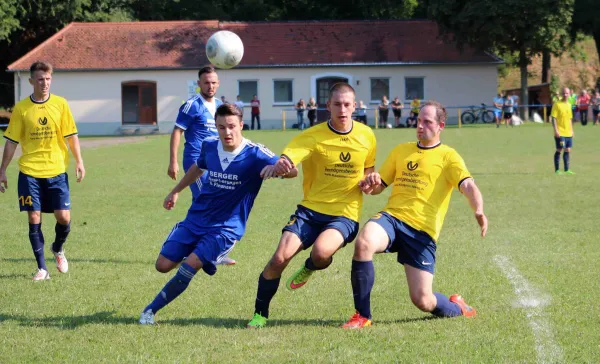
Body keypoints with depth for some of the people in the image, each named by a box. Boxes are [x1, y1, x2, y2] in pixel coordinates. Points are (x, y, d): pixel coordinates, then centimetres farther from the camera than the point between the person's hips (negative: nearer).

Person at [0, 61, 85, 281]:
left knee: (63, 217, -4)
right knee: (34, 218, -2)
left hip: (57, 170, 0)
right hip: (29, 172, 0)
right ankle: (42, 268, 7)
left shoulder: (60, 104, 1)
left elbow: (71, 135, 6)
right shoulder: (21, 108, 0)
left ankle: (58, 249, 28)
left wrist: (79, 161, -3)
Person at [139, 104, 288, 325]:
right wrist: (176, 191, 29)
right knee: (163, 265, 1)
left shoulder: (254, 155, -18)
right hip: (195, 220, 5)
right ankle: (208, 257, 29)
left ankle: (151, 310, -6)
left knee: (190, 266, -22)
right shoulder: (209, 146, -3)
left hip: (227, 228, -5)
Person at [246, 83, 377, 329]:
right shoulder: (312, 137, -8)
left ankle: (310, 268, 9)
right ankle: (260, 313, 6)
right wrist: (280, 166, -48)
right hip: (311, 208, 0)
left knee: (321, 251, -31)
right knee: (280, 257, -17)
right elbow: (286, 160, -23)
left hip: (345, 214, 0)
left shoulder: (366, 136, 2)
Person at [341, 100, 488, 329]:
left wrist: (479, 211, -34)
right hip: (391, 217, 3)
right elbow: (378, 186, 25)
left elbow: (467, 185, -13)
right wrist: (370, 184, -1)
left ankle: (455, 308, 31)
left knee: (422, 301, -8)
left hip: (422, 230, -3)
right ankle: (362, 316, -18)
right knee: (363, 243, -32)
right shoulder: (401, 150, 19)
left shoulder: (448, 156, 4)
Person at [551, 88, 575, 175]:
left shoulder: (569, 105, 12)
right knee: (559, 150, -4)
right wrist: (556, 130, -17)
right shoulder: (557, 104, -8)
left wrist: (572, 130, 18)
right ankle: (557, 170, 2)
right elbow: (553, 118, -11)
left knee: (568, 150, 8)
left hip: (568, 133, 7)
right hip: (560, 133, -7)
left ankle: (567, 169, 15)